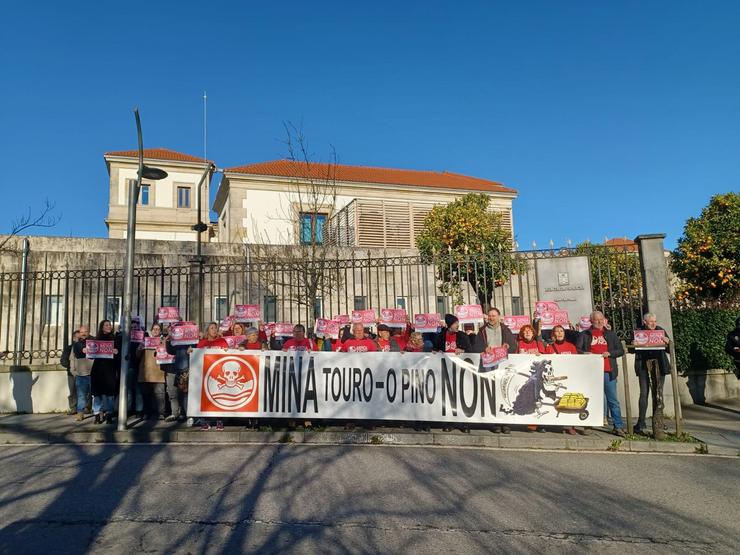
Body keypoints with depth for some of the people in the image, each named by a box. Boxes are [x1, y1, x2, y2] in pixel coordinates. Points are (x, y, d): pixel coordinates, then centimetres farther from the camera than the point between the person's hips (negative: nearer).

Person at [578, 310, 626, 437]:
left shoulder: (611, 334, 15)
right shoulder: (585, 334, 11)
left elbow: (621, 350, 12)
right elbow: (577, 350, 6)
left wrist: (609, 353, -5)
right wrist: (585, 354, -13)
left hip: (608, 371, 1)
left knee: (613, 400, 0)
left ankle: (618, 426, 4)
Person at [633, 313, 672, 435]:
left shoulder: (660, 330, 10)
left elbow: (669, 349, 10)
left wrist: (667, 342, -11)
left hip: (659, 365, 3)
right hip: (644, 366, -3)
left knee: (659, 393, 7)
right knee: (644, 393, -6)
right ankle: (641, 424, -3)